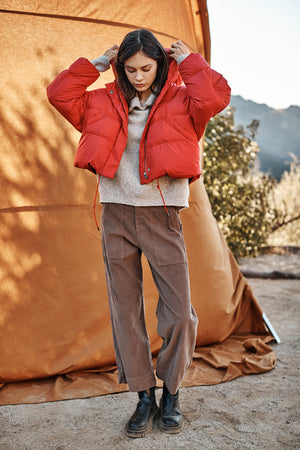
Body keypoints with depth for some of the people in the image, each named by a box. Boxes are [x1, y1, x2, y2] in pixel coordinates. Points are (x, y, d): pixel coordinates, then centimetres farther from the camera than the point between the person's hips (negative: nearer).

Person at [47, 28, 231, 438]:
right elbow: (60, 94, 7)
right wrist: (97, 65, 5)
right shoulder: (106, 103, 10)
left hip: (162, 218, -2)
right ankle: (144, 397, 22)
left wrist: (188, 60, -3)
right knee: (125, 312, 6)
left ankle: (171, 393, 21)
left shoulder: (180, 101, 2)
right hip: (116, 216, 3)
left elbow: (215, 96, -17)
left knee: (179, 312, -3)